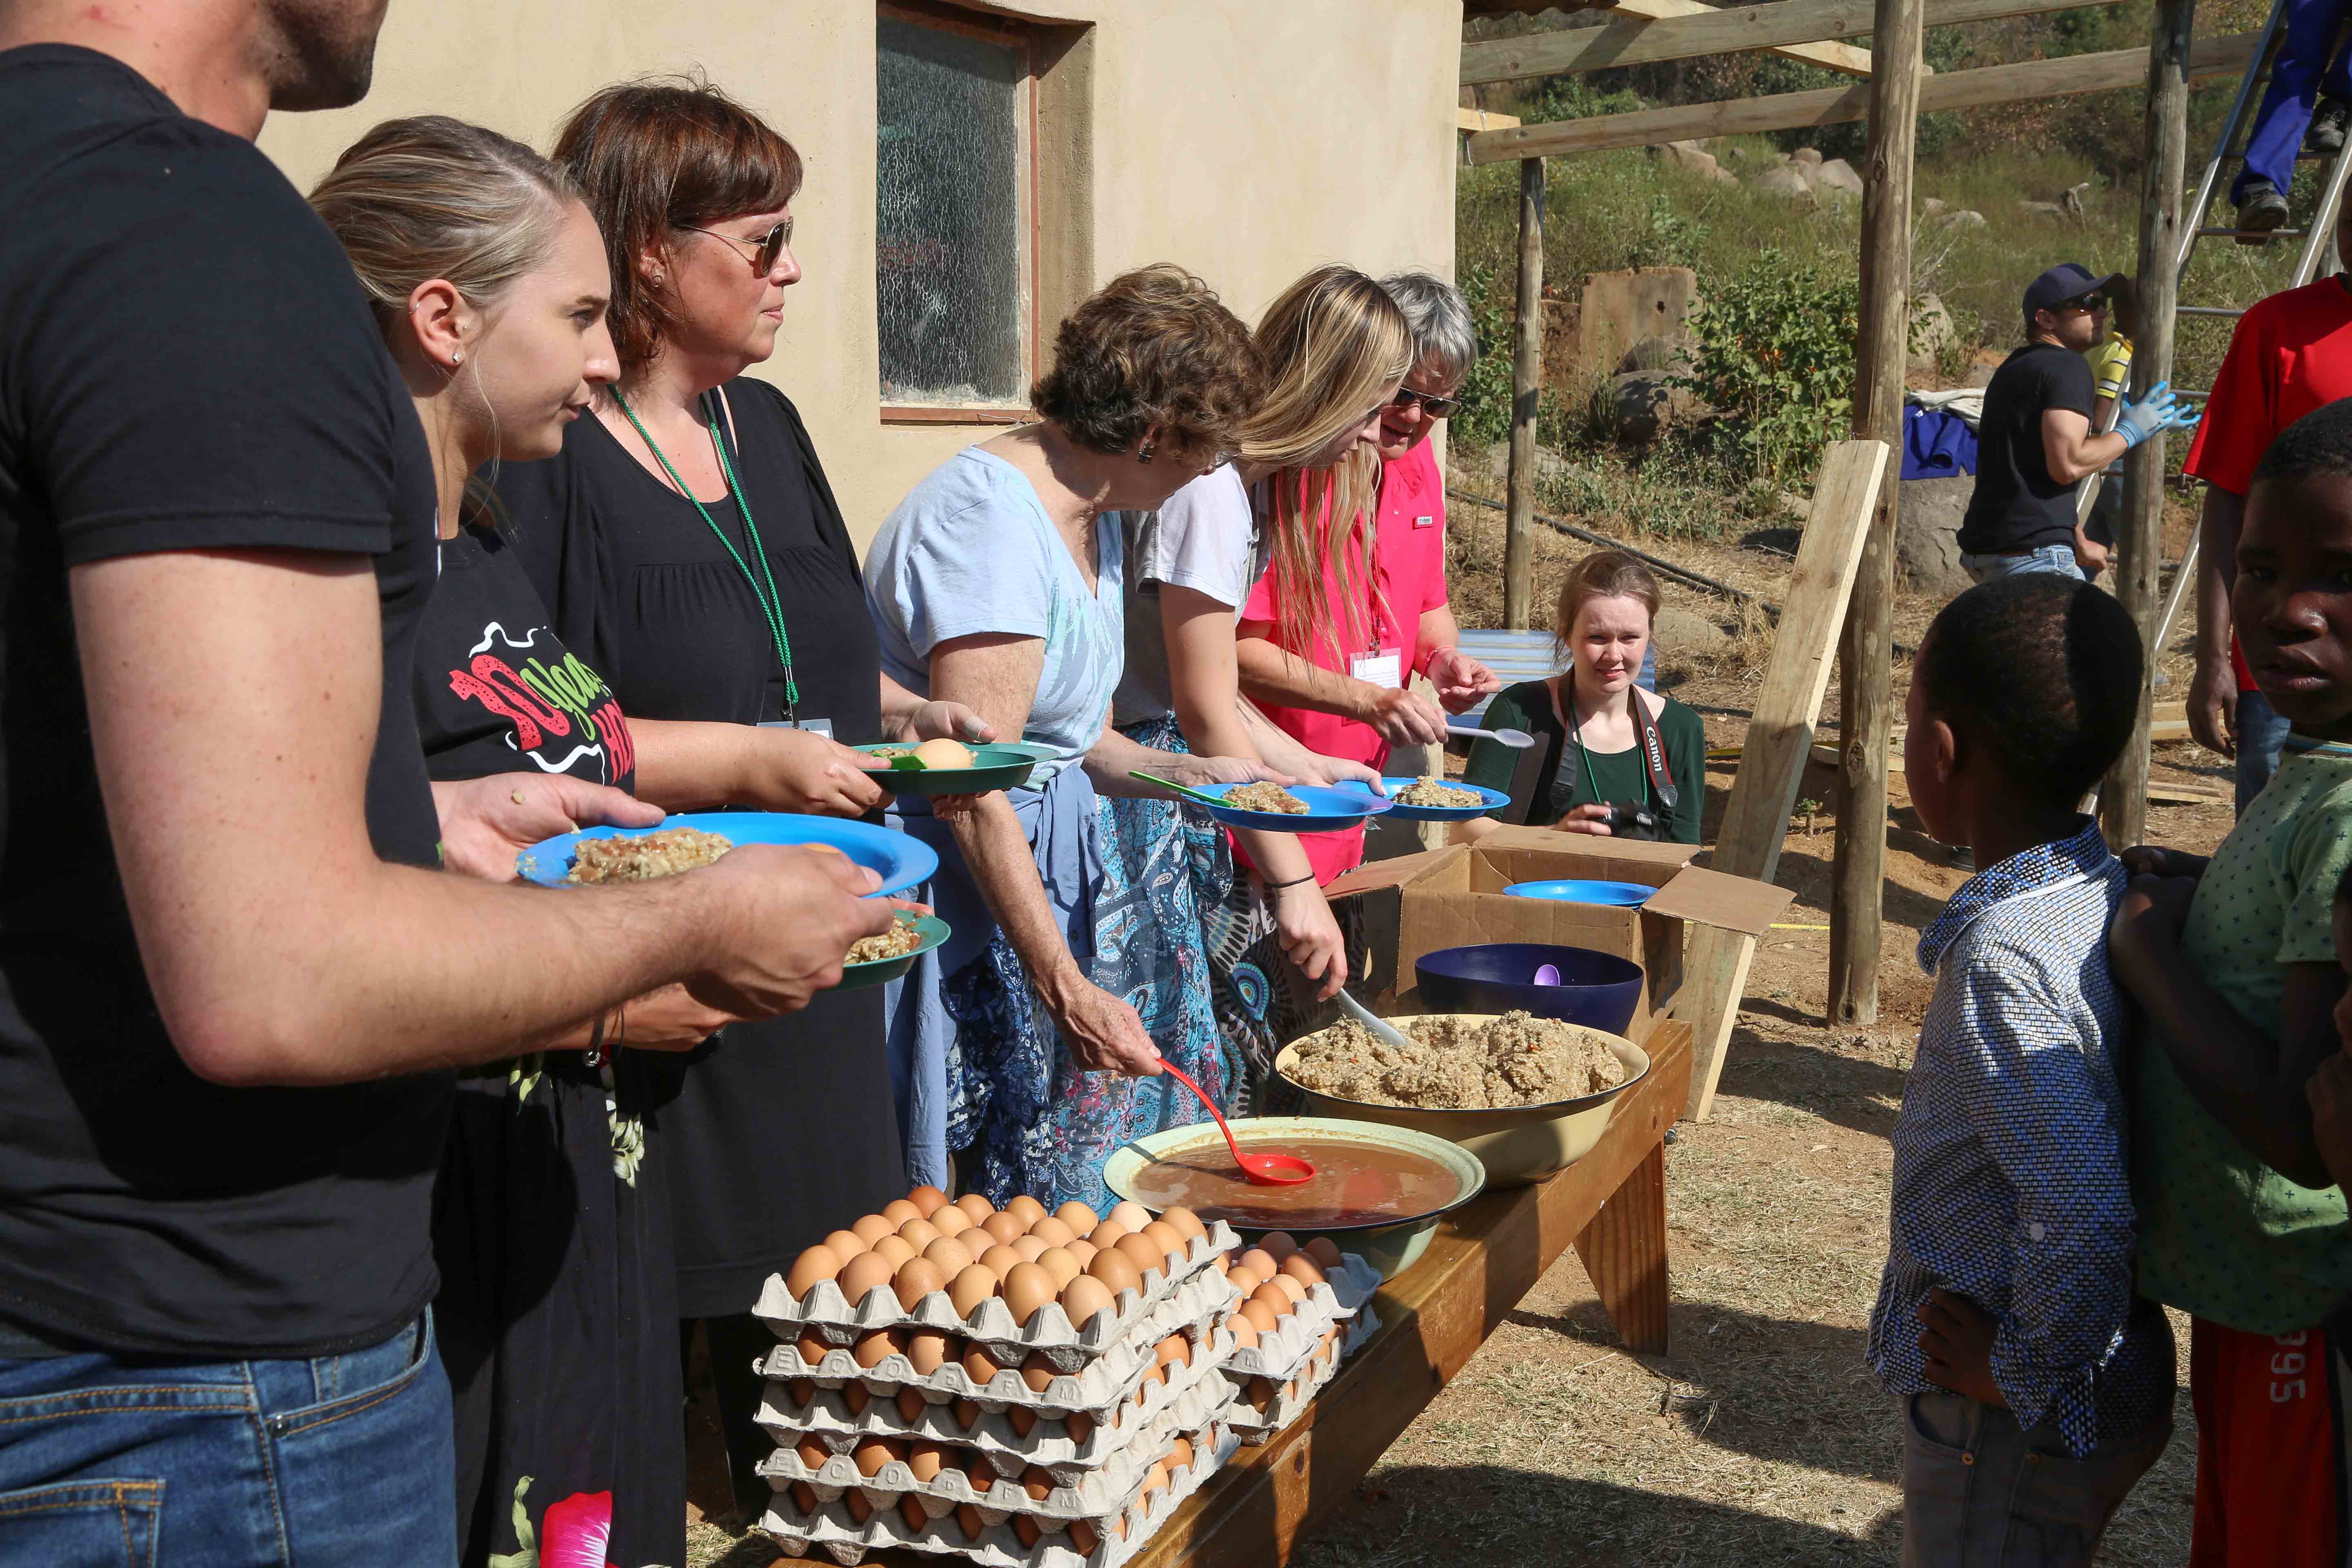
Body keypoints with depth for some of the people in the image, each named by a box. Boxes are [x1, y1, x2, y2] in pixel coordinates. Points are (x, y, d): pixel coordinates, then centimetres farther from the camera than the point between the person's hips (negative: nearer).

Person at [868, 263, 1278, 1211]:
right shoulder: (991, 521, -21)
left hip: (1056, 861, 10)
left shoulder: (1092, 520, 12)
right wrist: (1066, 989, -26)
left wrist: (1189, 773, 4)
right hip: (965, 886, -10)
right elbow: (971, 792, -25)